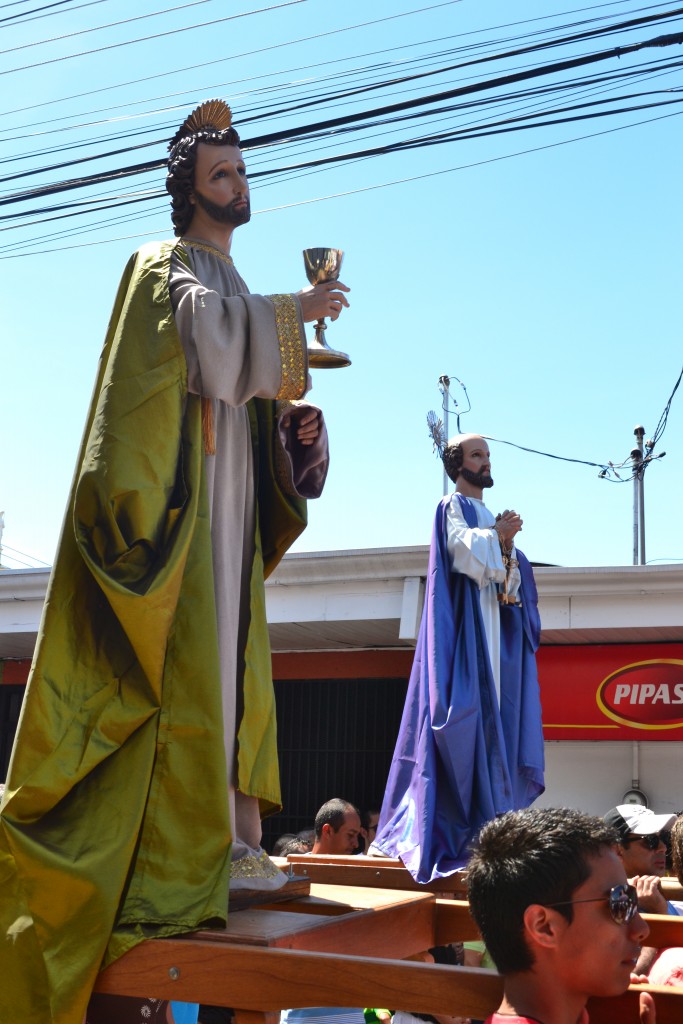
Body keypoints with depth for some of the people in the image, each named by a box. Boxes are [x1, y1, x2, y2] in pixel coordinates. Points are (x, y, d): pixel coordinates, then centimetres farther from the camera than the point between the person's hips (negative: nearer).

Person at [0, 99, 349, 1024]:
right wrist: (293, 313, -13)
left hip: (234, 504, 8)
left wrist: (295, 420, 4)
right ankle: (186, 850, -11)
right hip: (180, 497, -8)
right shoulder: (166, 267, 3)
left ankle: (239, 835, 7)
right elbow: (205, 334, -18)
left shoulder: (236, 286, 26)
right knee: (186, 661, -13)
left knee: (236, 662, 4)